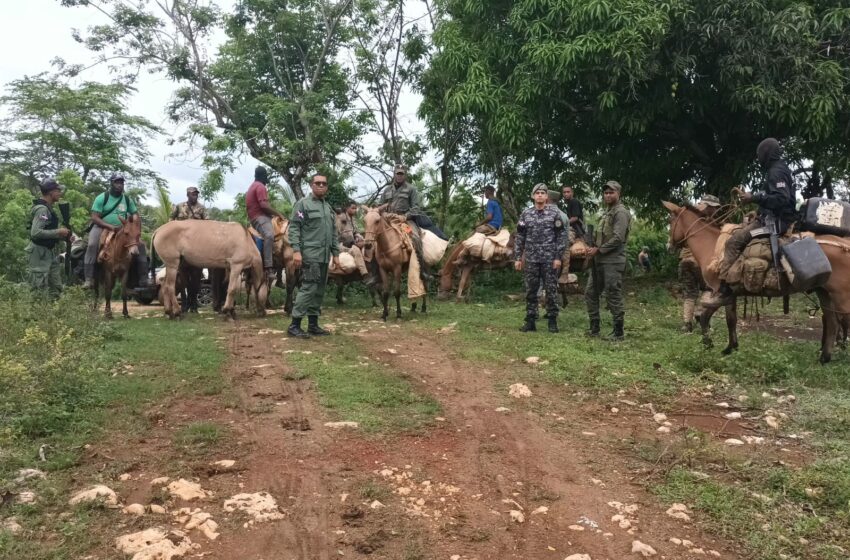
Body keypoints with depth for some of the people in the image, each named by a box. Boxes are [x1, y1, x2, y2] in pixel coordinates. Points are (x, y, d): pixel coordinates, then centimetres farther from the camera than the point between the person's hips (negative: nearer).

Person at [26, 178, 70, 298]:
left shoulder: (48, 208, 12)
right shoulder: (42, 209, -17)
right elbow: (35, 233, -27)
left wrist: (63, 235, 7)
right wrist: (58, 232, -20)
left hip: (50, 253, 10)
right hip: (41, 254, -10)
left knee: (56, 288, 16)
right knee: (40, 290, -5)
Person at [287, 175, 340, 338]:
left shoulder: (328, 208, 18)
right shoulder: (303, 204, -4)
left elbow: (334, 233, 20)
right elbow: (294, 228, -11)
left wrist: (335, 254, 14)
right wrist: (296, 251, -20)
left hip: (324, 256, 8)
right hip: (310, 254, -8)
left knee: (319, 291, 9)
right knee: (308, 288, -12)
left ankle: (313, 325, 16)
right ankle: (294, 325, -7)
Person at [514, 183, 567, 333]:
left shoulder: (555, 213, 0)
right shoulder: (526, 214, 6)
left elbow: (561, 236, -2)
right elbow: (520, 237, 7)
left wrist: (558, 257, -8)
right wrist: (517, 258, 2)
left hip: (550, 259, -2)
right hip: (531, 259, 2)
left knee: (551, 290, 2)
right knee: (530, 291, 5)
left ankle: (552, 321, 11)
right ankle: (530, 321, 13)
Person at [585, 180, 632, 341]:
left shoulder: (621, 213, -9)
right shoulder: (606, 212, 18)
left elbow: (617, 239, -19)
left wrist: (598, 250, -15)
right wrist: (593, 248, 6)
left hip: (613, 261, -9)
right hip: (599, 261, 9)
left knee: (613, 296, -5)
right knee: (590, 293, 11)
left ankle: (618, 332, 3)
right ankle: (594, 328, 19)